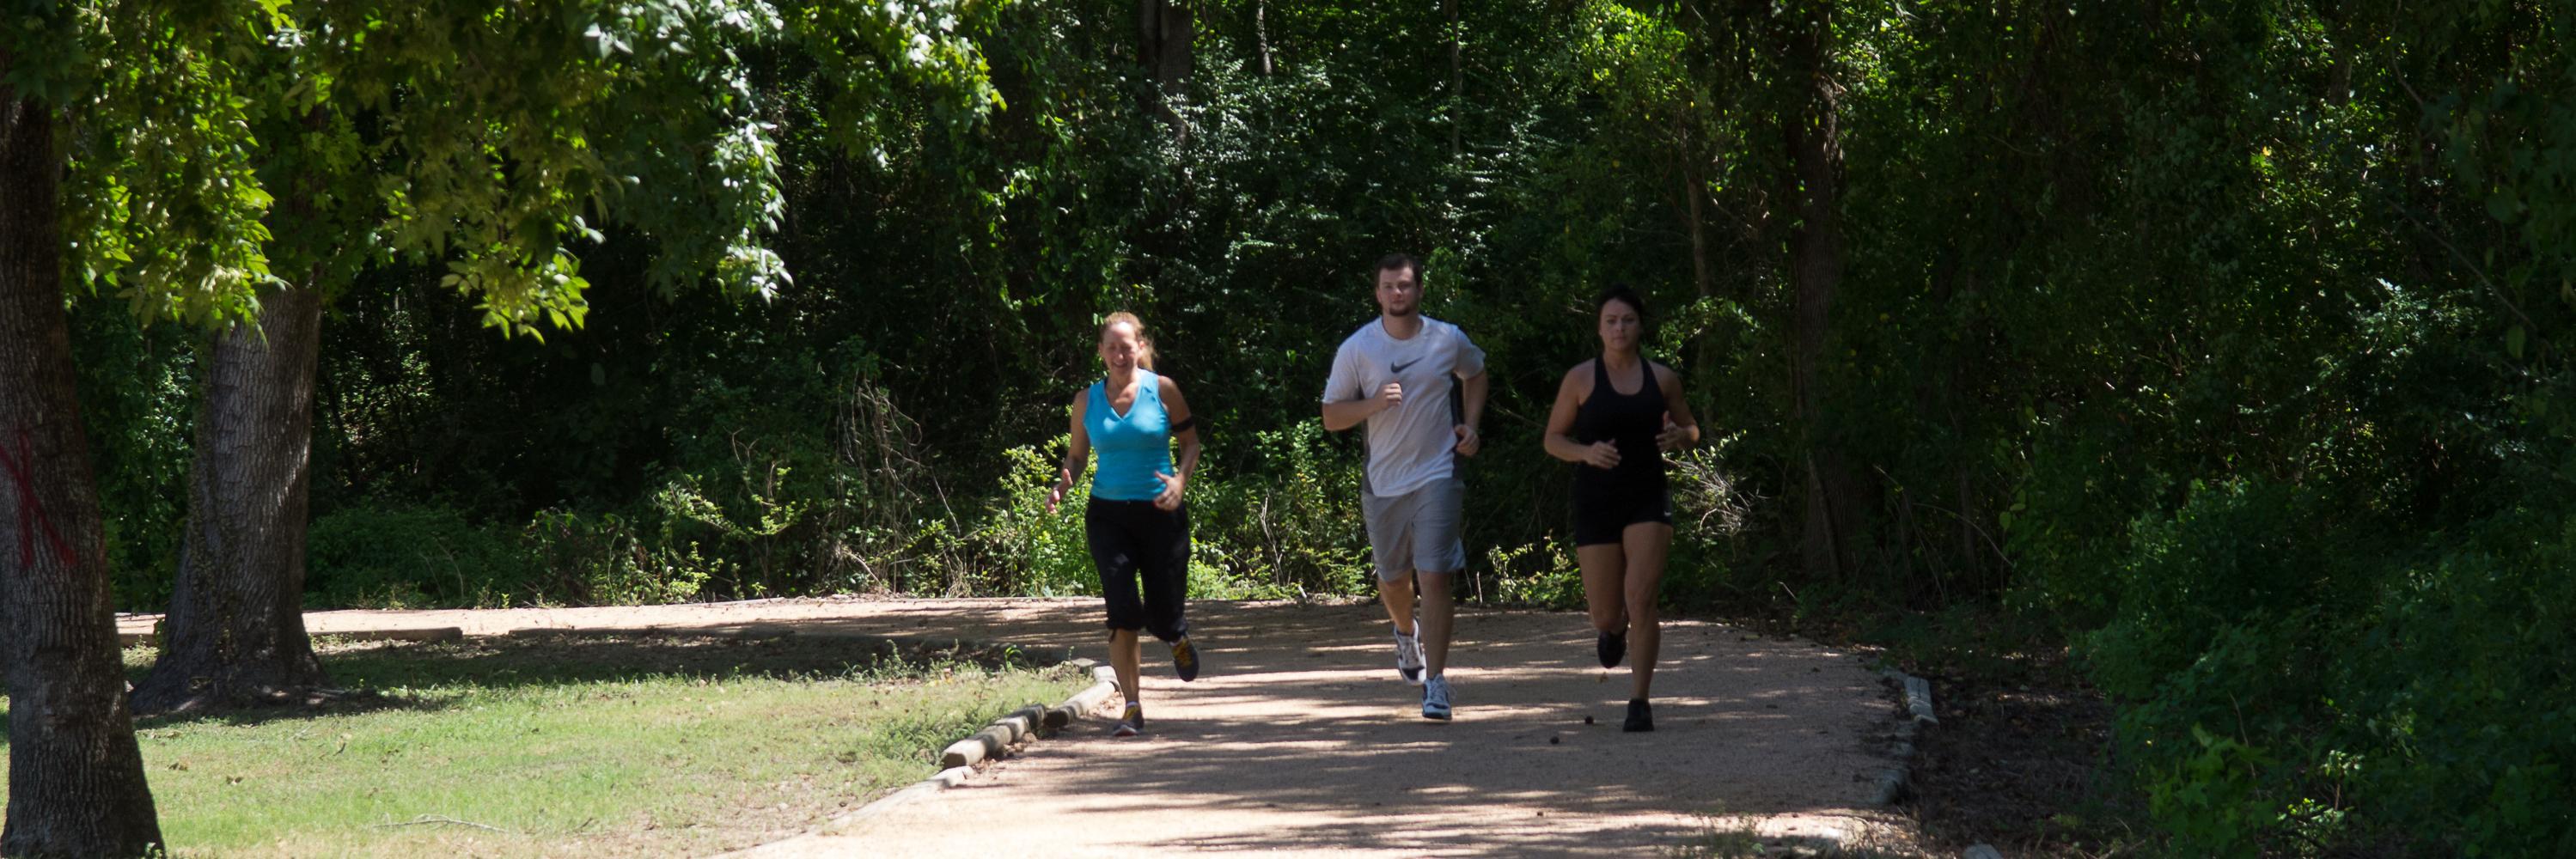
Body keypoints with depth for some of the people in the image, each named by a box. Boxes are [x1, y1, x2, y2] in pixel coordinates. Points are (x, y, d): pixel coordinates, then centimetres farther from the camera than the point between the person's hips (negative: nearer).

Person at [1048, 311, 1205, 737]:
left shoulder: (1162, 390, -1)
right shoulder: (1087, 400, 5)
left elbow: (1191, 441, 5)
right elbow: (1077, 454, 14)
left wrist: (1180, 479, -13)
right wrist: (1063, 484, -6)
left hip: (1160, 512, -1)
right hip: (1108, 514, 1)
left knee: (1162, 617, 1)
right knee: (1123, 613, -13)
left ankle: (1178, 640, 40)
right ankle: (1132, 707, -6)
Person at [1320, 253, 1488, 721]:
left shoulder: (1449, 340, -1)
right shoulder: (1356, 349, -4)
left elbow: (1475, 375, 22)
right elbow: (1331, 417, -2)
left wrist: (1470, 425, 6)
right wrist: (1374, 403, -20)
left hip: (1436, 475, -1)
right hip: (1383, 480, 1)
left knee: (1434, 577, -13)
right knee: (1393, 577, 16)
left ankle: (1436, 683, -11)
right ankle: (1406, 633, 50)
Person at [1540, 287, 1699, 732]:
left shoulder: (1662, 378, 5)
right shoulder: (1580, 378, -1)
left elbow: (1690, 428, 17)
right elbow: (1553, 439, 3)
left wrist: (1678, 437, -7)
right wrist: (1586, 453, -17)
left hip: (1648, 499, 0)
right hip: (1596, 501, 0)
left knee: (1641, 599, -16)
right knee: (1606, 616, 2)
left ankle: (1639, 702, -8)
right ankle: (1615, 626, 42)